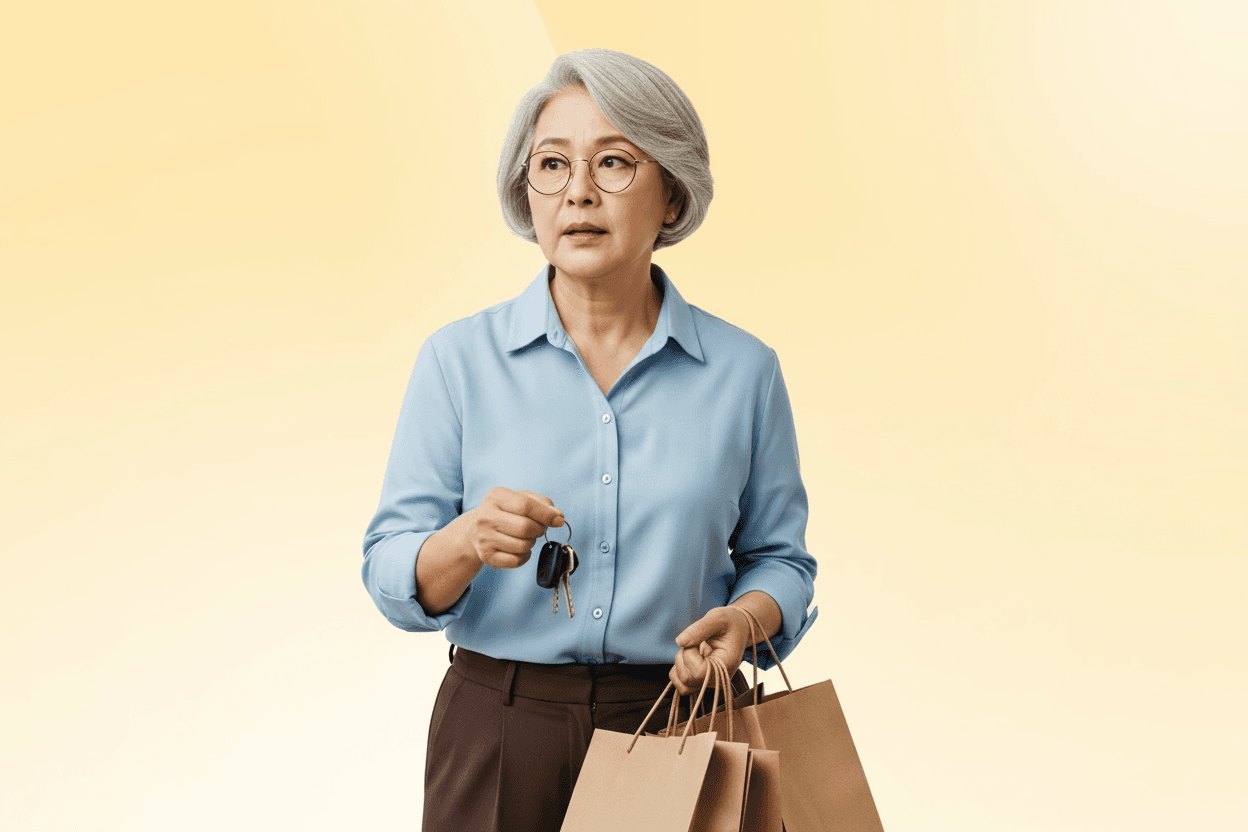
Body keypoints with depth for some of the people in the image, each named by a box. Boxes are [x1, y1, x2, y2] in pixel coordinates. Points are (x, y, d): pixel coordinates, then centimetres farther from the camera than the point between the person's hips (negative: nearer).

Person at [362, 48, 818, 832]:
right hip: (500, 736, 0)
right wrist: (469, 542, -23)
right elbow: (393, 576, -3)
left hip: (681, 729, 0)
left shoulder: (743, 370, -2)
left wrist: (746, 617, -14)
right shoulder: (459, 359, -3)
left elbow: (778, 555, 7)